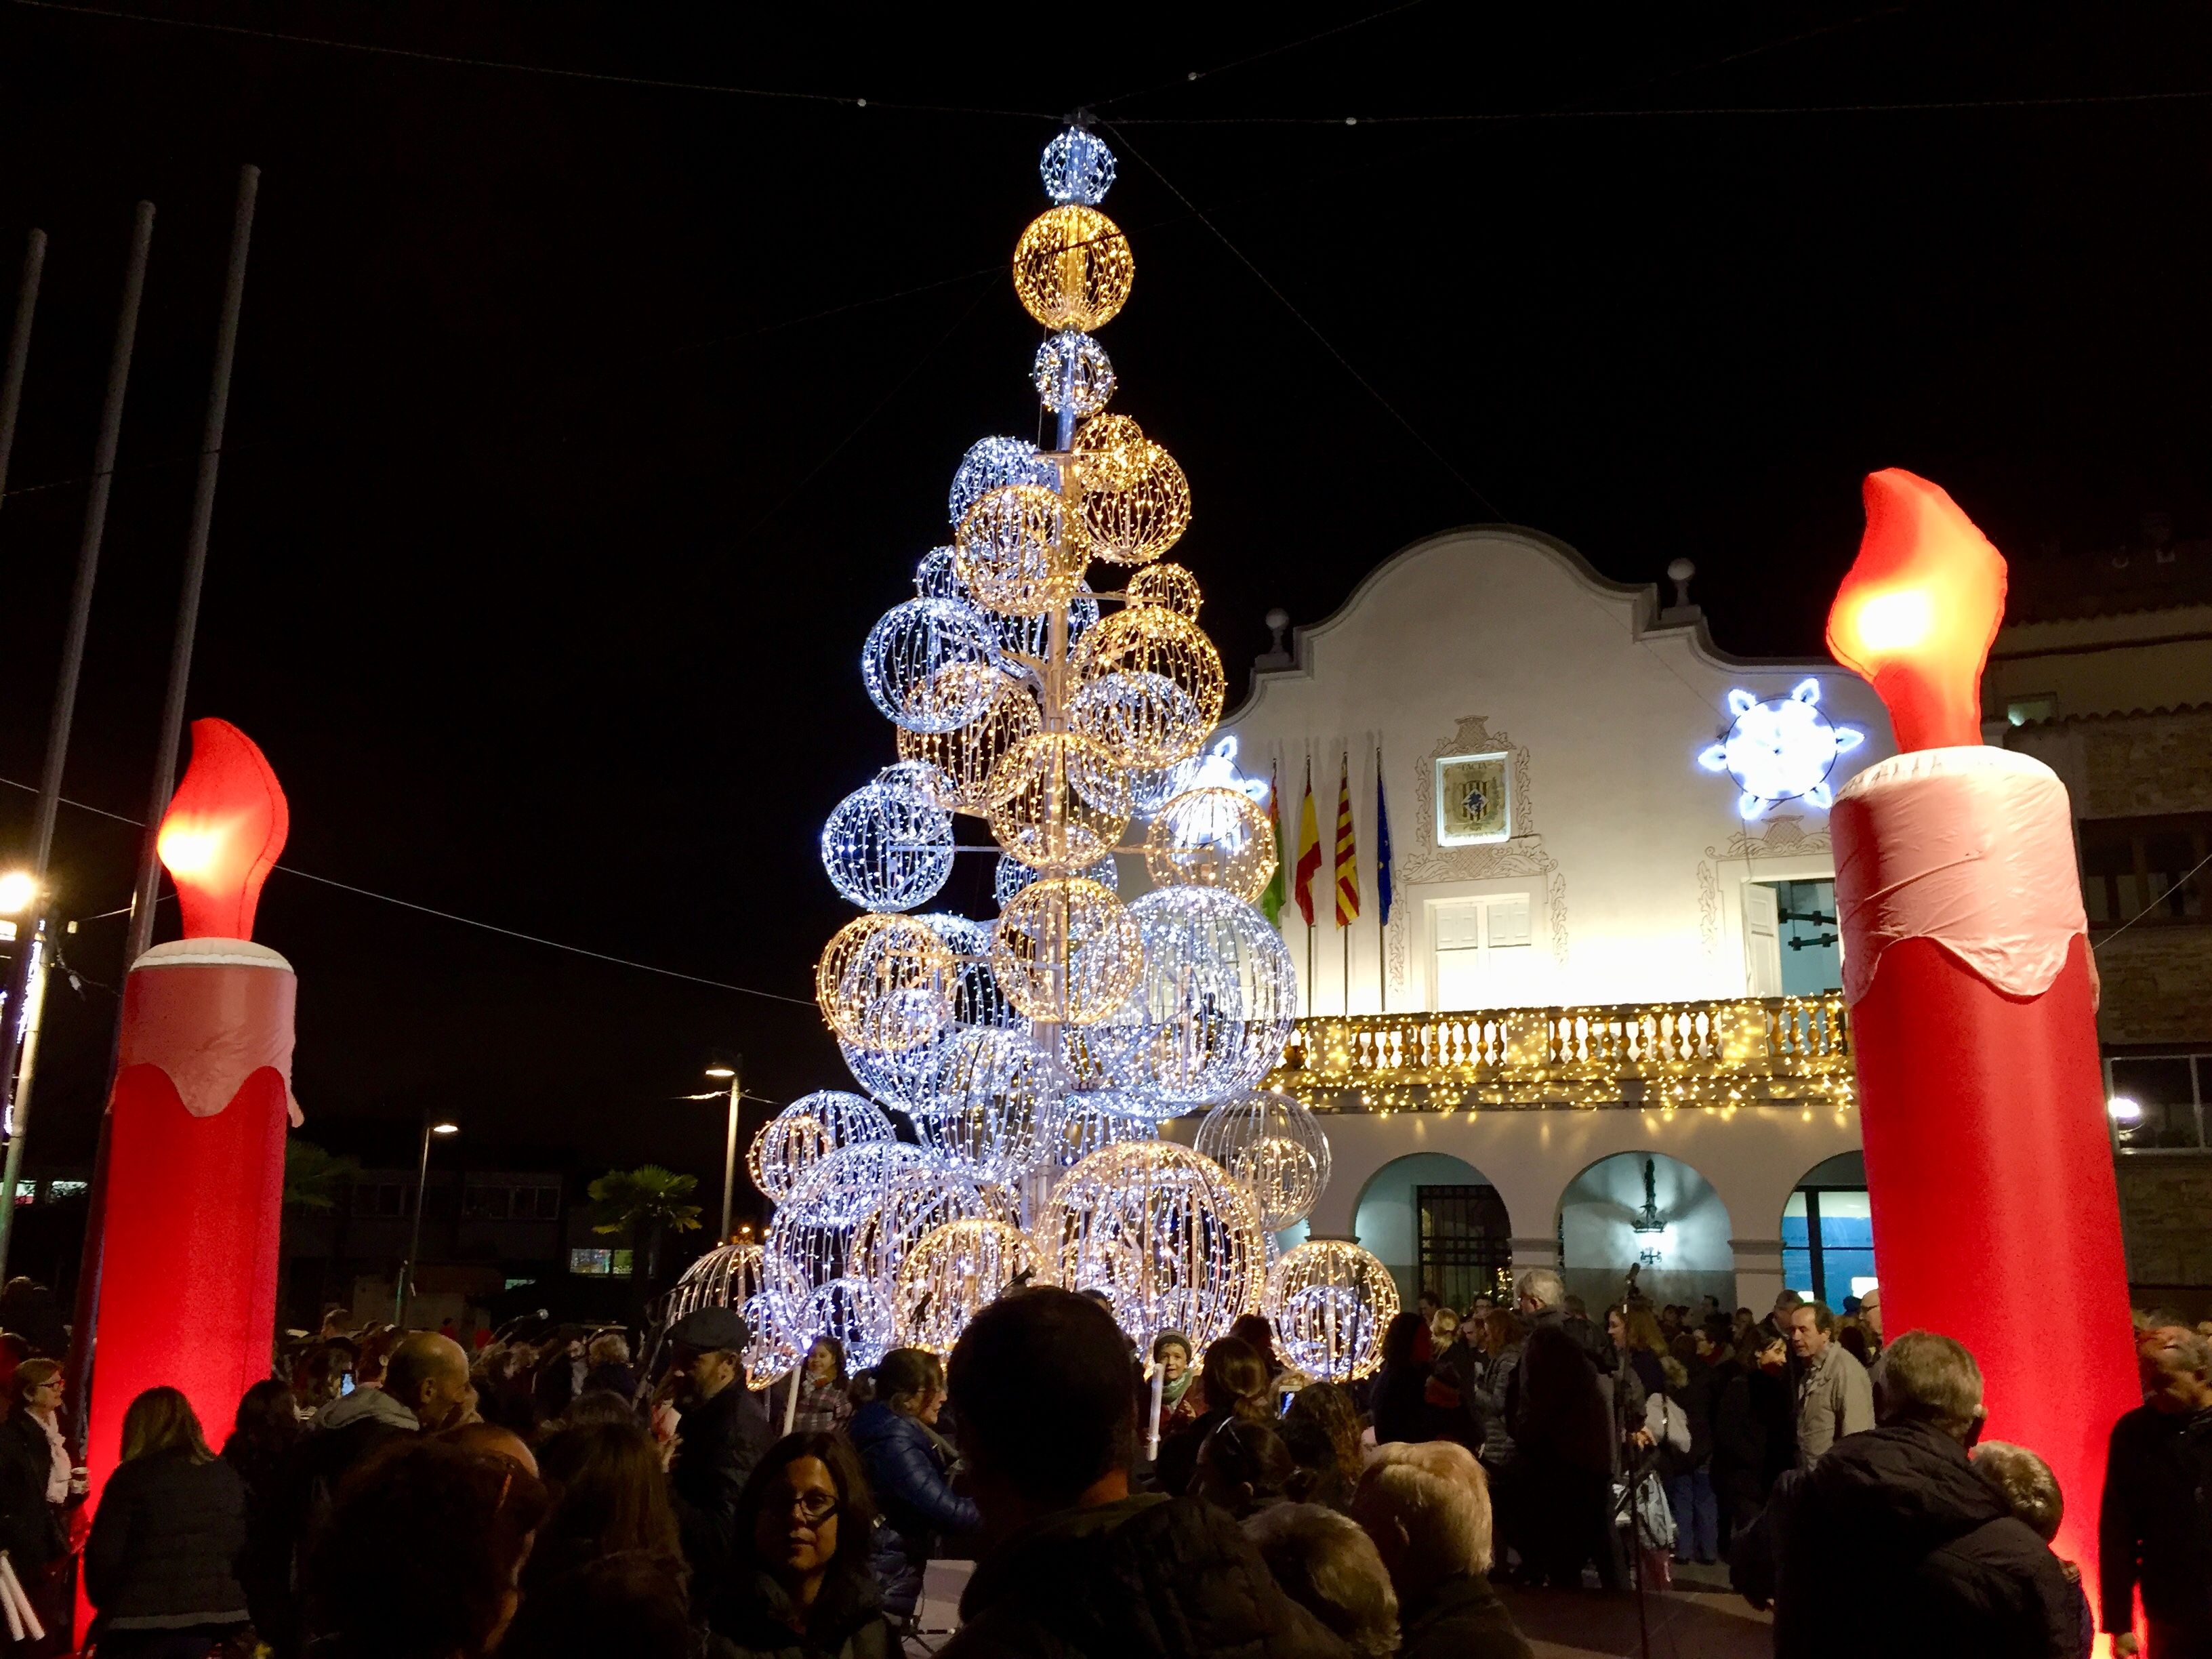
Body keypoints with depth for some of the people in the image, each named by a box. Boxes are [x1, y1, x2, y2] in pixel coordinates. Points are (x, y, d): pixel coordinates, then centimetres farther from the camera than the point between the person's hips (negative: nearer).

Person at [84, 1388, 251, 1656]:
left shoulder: (132, 1476, -7)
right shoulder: (227, 1476, 8)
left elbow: (104, 1554, -8)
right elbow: (242, 1547, 9)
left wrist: (106, 1602, 9)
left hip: (143, 1620, -5)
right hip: (207, 1619, 5)